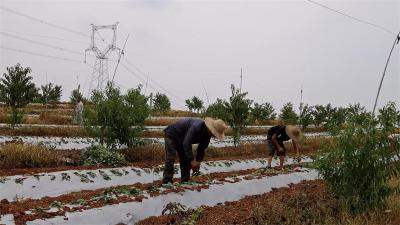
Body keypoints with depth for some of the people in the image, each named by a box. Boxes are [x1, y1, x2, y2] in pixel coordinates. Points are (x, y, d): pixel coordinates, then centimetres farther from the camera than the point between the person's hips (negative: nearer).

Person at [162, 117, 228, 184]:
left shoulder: (208, 134, -11)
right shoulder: (196, 127, -39)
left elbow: (201, 148, -1)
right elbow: (186, 144, -39)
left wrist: (198, 161, -10)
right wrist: (192, 161, -37)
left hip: (182, 139, 9)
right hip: (171, 135, -9)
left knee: (186, 160, 5)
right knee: (170, 159, -17)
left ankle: (185, 181, 11)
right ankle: (167, 182, -16)